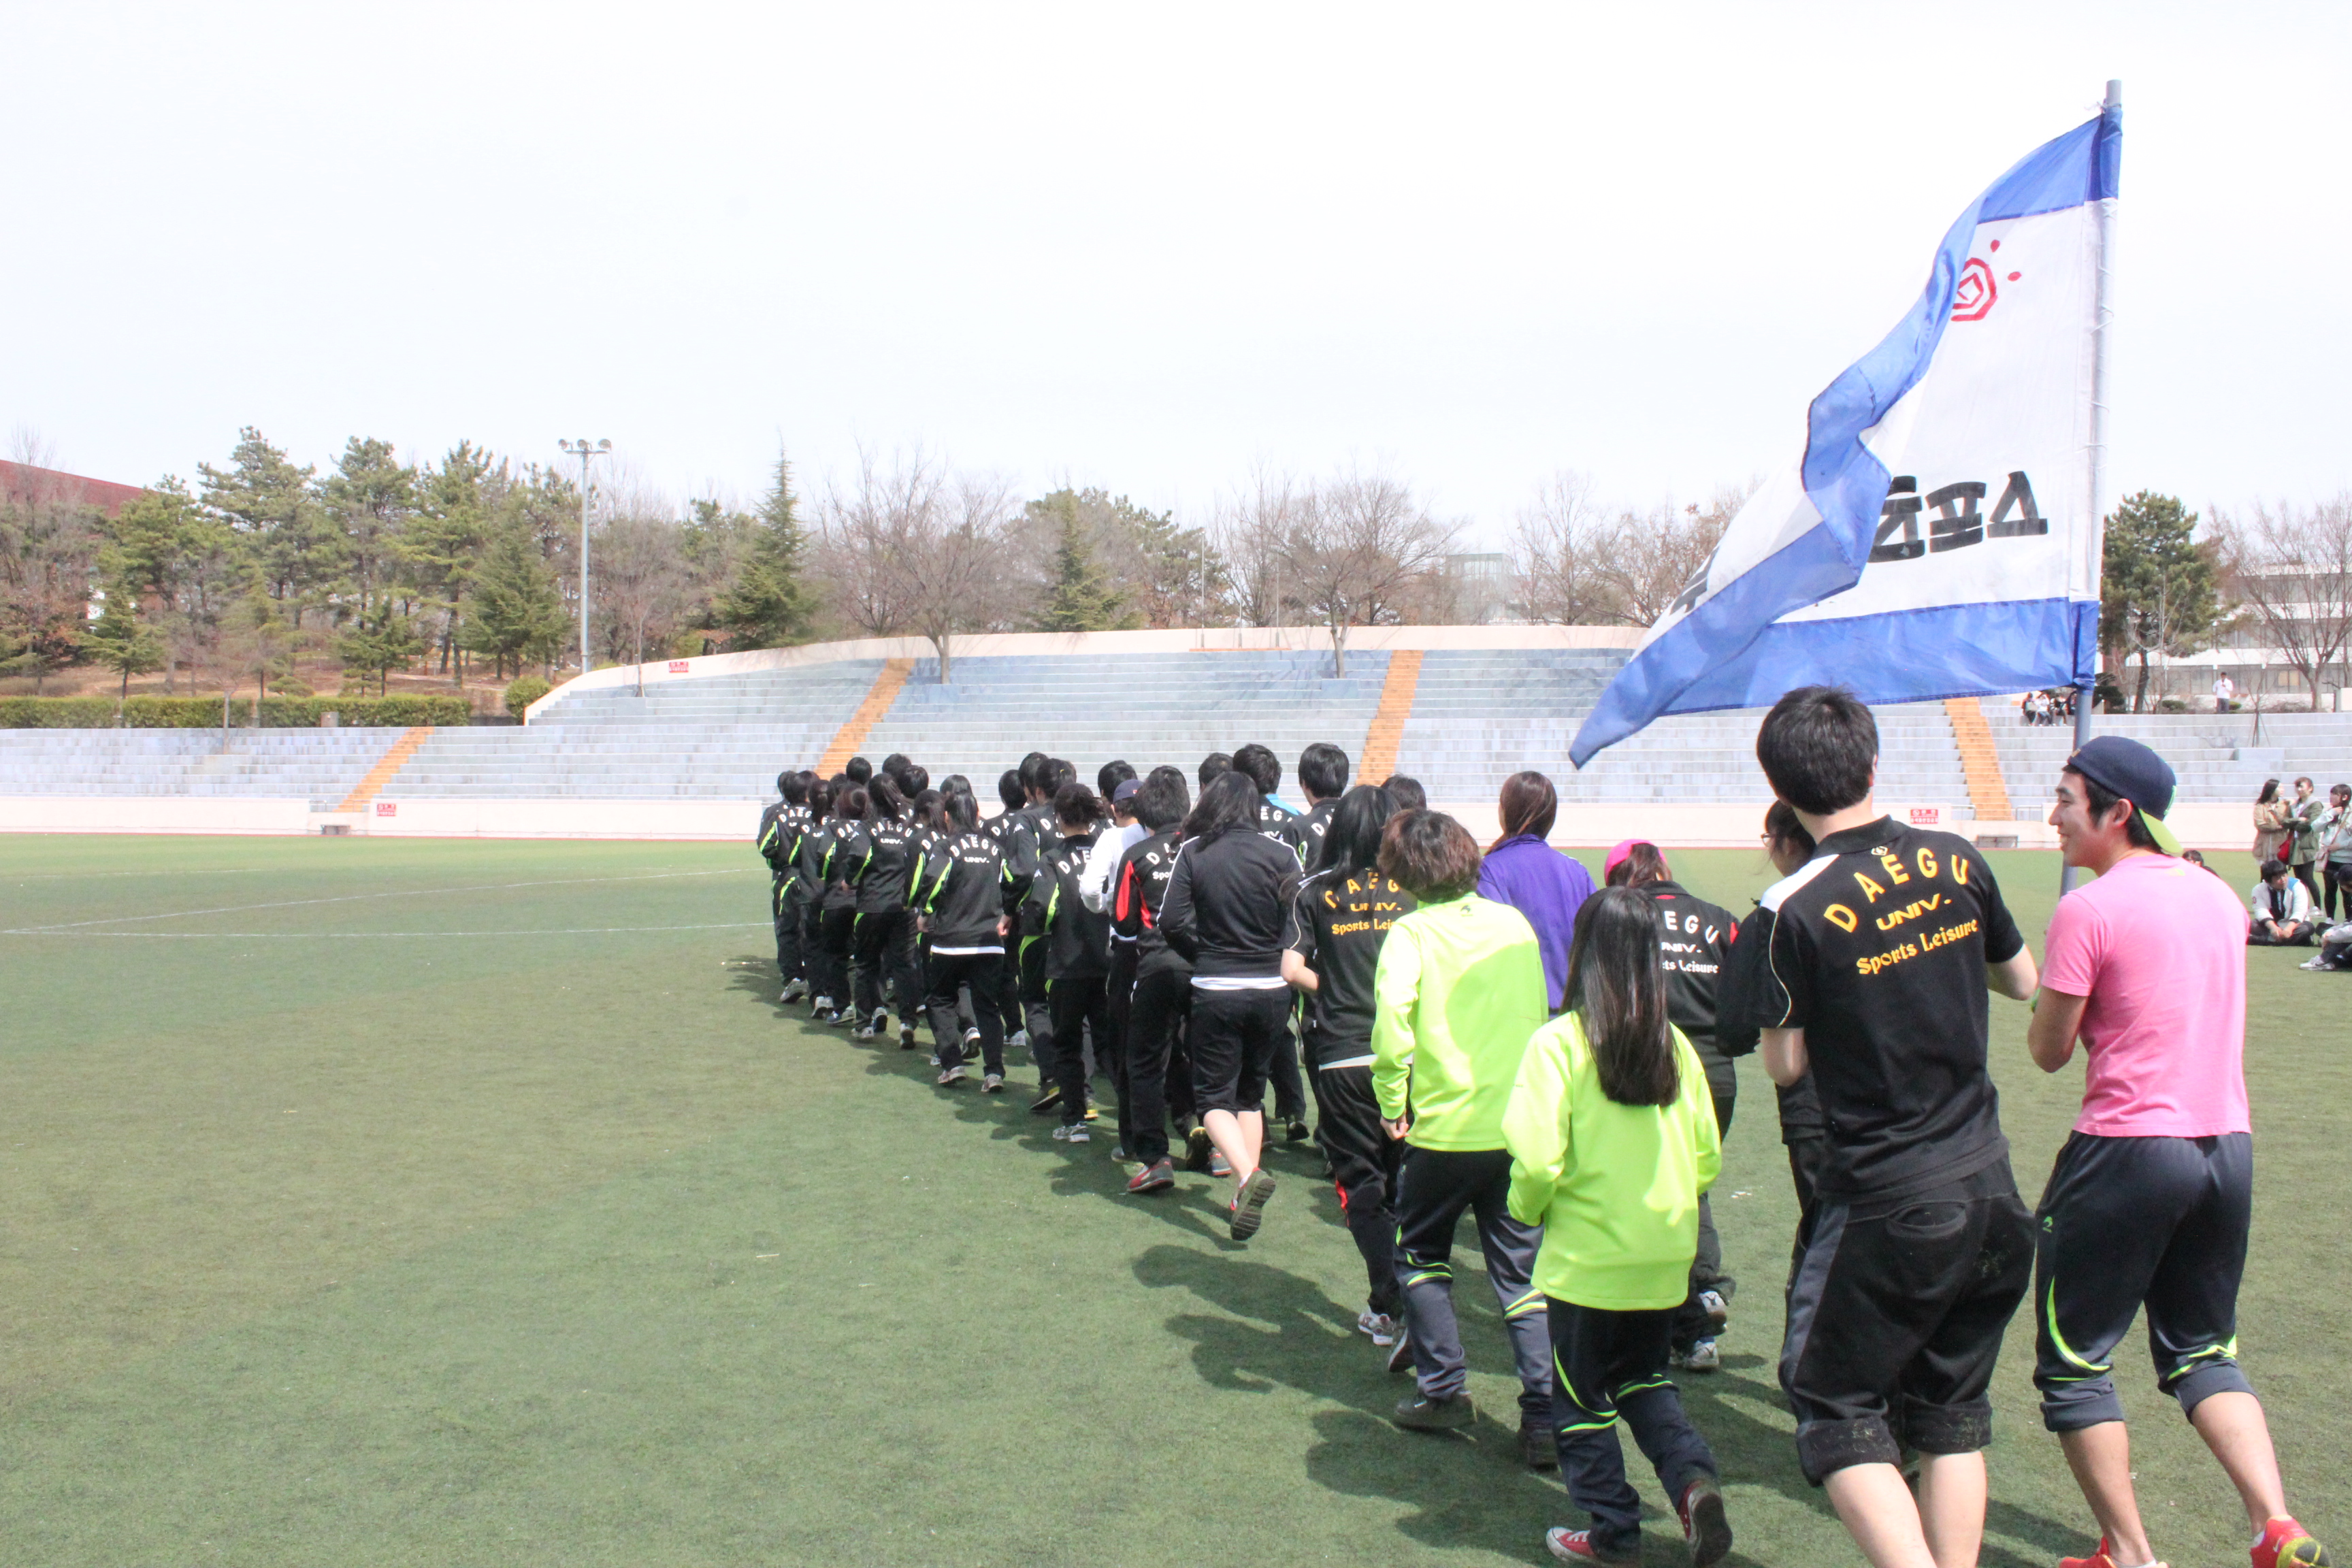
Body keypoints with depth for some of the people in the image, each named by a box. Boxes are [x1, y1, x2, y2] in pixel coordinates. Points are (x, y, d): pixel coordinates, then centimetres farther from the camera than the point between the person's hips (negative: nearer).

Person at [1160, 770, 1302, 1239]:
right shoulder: (1280, 855, -4)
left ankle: (1248, 1175, -18)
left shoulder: (1193, 853, -5)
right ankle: (1246, 1196, 15)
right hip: (1272, 991, 2)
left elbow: (1172, 921, -8)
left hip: (1215, 992, -2)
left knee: (1214, 1095, 7)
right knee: (1251, 1093, 19)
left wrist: (1204, 955, 9)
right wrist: (1279, 960, 11)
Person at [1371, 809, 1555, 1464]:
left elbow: (1392, 1021, -23)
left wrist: (1392, 1102, -11)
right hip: (1519, 1127, 4)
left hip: (1444, 1126, -4)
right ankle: (1545, 1418, 3)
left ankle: (1443, 1390, 18)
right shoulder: (1515, 924, 6)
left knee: (1421, 1256, 19)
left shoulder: (1413, 932, -10)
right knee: (1522, 1274, 10)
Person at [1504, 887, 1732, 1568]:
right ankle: (1692, 1477, 3)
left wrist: (1528, 1208, 0)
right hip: (1665, 1257, 5)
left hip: (1587, 1258, -5)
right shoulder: (1675, 1043, -2)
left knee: (1582, 1399, 14)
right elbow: (1707, 1158, 3)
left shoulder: (1559, 1041, -16)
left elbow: (1537, 1160, -21)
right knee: (1644, 1380, 24)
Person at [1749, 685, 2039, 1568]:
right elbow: (2023, 981, 15)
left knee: (1832, 1403, 6)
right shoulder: (1956, 862, 0)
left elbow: (1784, 1065, -7)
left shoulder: (1799, 908, -15)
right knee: (1952, 1411, 17)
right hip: (1990, 1188, 6)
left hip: (1890, 1203, -6)